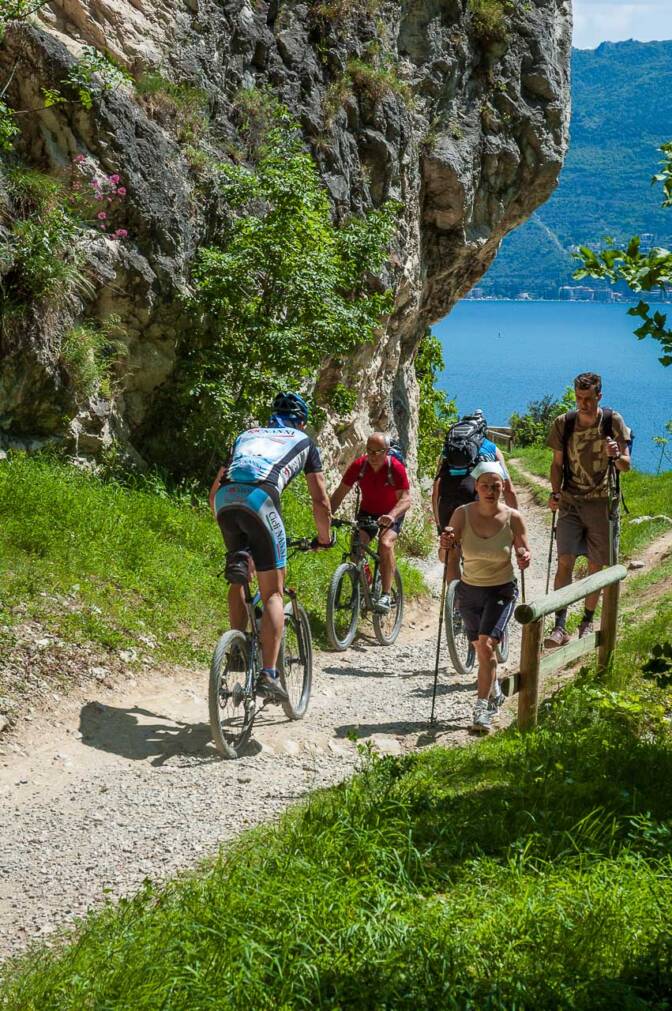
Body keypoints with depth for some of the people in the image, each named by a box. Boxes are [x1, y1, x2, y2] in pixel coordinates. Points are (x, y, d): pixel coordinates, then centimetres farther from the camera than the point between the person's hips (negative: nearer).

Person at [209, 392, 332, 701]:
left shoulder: (247, 435, 37)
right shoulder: (304, 441, 27)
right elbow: (321, 501, 22)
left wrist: (225, 523, 45)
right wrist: (324, 537, 37)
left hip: (224, 500, 4)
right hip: (259, 498, -4)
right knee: (273, 592, 1)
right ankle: (268, 675, -8)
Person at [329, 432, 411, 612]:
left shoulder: (396, 468, -25)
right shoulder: (359, 465, -18)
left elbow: (405, 499, -29)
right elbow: (340, 493, -15)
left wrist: (391, 516, -49)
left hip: (391, 514, -3)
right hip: (367, 511, 3)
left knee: (386, 544, -29)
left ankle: (386, 595, -22)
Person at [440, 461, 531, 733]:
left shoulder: (513, 518, -12)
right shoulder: (462, 514, -10)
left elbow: (524, 551, 2)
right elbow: (450, 556, -3)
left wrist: (524, 558, -21)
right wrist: (447, 545, -25)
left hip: (501, 591, -3)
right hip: (469, 590, 3)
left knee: (486, 644, -19)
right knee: (479, 647, 16)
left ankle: (482, 709, -14)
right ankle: (494, 692, 43)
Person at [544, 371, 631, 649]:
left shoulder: (613, 421, -5)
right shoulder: (563, 423, -2)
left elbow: (626, 465, -4)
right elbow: (558, 463, 8)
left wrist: (615, 456, -26)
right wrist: (555, 493, -7)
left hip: (601, 503, 0)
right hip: (571, 503, 1)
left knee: (596, 566, 6)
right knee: (564, 561, -11)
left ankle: (587, 622, 23)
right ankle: (560, 627, -12)